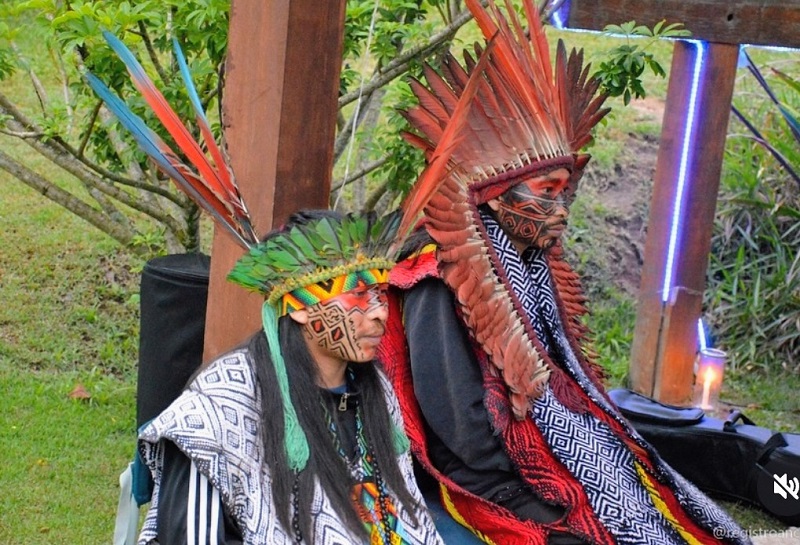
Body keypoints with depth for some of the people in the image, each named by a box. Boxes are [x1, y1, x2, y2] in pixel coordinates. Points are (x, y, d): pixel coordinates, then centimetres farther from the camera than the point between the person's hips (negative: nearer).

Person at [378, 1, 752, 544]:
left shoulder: (535, 264, 10)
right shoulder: (442, 288, -17)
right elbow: (462, 432, -20)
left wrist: (614, 442, 3)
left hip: (566, 438, 9)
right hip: (503, 481, -9)